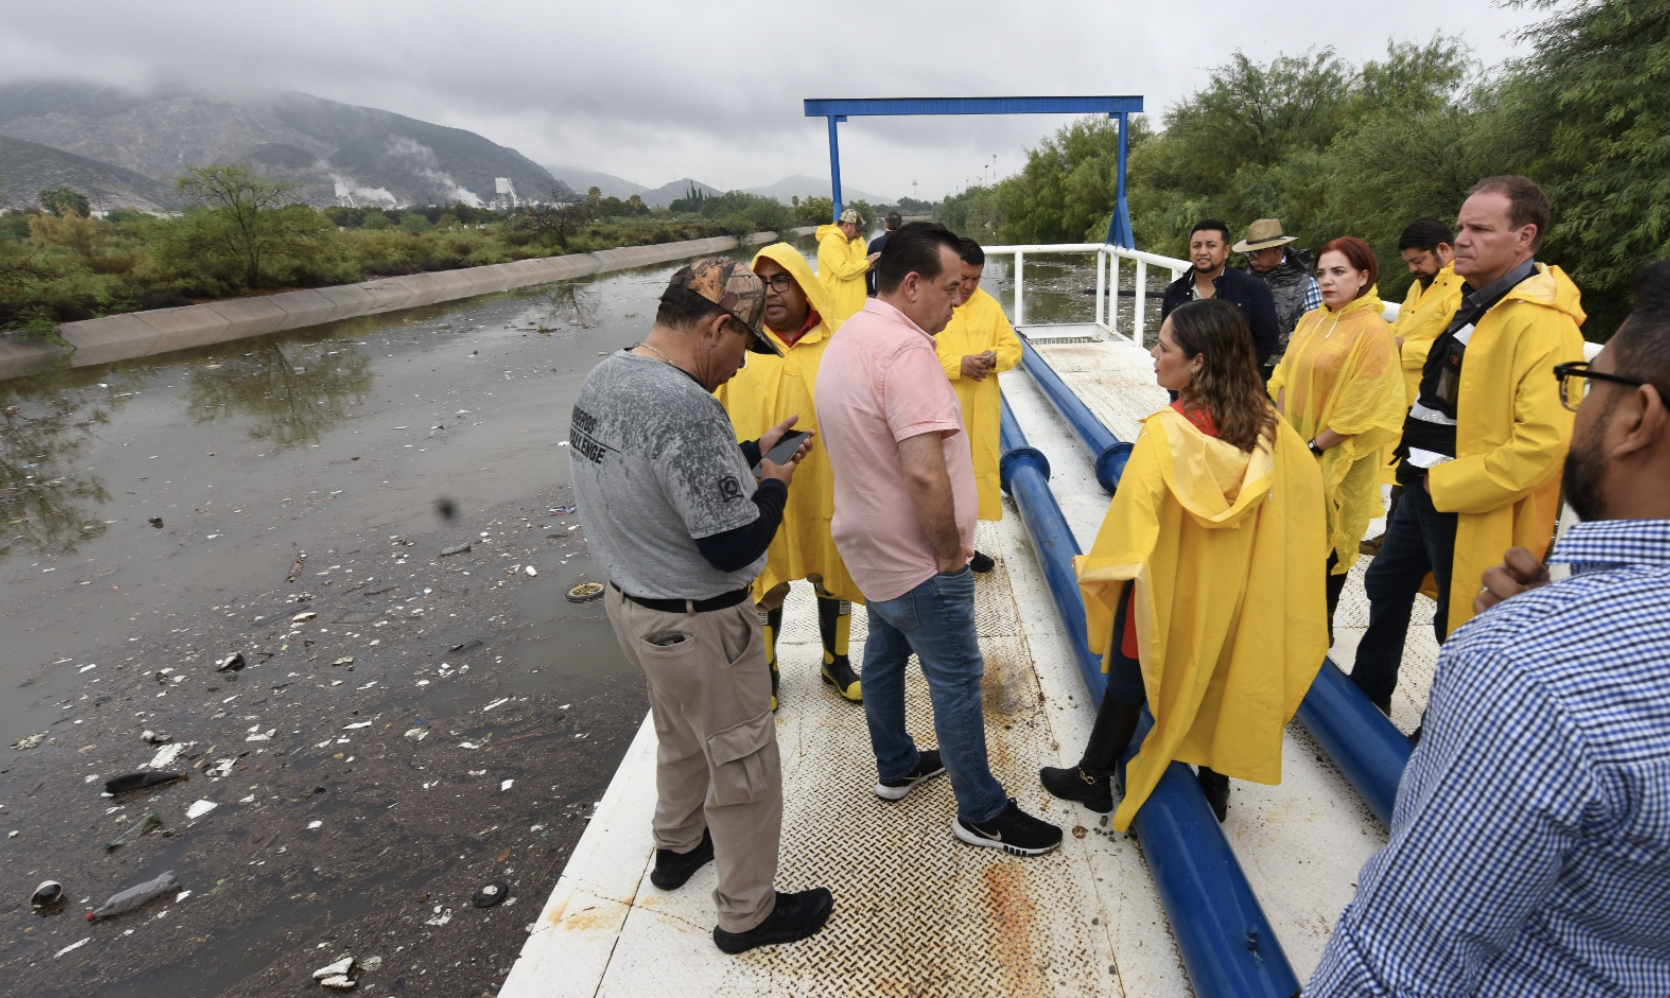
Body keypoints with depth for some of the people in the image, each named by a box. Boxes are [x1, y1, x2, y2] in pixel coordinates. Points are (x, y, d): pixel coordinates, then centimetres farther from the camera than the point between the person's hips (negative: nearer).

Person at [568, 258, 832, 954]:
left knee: (681, 735, 30)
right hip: (695, 625, -9)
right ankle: (748, 913, 32)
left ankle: (676, 846, 53)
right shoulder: (686, 407, -30)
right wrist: (774, 484, -10)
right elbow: (733, 545, -27)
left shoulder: (605, 376, -1)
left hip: (630, 600, 9)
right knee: (743, 767, 12)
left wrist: (748, 453, 7)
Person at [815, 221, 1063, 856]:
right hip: (916, 562, -10)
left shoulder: (849, 338, 7)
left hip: (871, 546, 10)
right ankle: (981, 814, 23)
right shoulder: (904, 349, -26)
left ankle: (896, 768, 44)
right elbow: (926, 475, -34)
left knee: (884, 655, 23)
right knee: (956, 680, 5)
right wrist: (949, 551, -18)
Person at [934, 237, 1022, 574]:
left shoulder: (989, 305, 9)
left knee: (977, 470, 12)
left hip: (981, 411, 5)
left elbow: (1013, 347, 11)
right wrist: (958, 364, -22)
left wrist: (994, 358, -11)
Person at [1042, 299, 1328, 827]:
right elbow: (1307, 483, 6)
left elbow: (1133, 512, -24)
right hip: (1231, 588, 5)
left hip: (1165, 587, -5)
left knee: (1129, 682, 14)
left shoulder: (1166, 432, -27)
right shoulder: (1266, 427, -8)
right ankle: (1214, 783, 39)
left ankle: (1093, 778, 34)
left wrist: (1095, 570, -10)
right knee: (1217, 676, 22)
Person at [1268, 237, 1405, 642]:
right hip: (1296, 451, 6)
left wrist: (1315, 446, -17)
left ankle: (1322, 625, 23)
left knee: (1328, 540, 6)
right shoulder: (1310, 322, 6)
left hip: (1338, 458, -6)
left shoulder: (1373, 331, -14)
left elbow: (1363, 409, -16)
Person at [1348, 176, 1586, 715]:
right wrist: (1419, 467, 10)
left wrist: (1446, 483, -22)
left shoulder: (1543, 322, -21)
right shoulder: (1473, 300, 10)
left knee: (1460, 626, 7)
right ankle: (1366, 695, 42)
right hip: (1426, 488, 10)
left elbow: (1545, 440, -29)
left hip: (1473, 507, -9)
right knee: (1386, 587, 22)